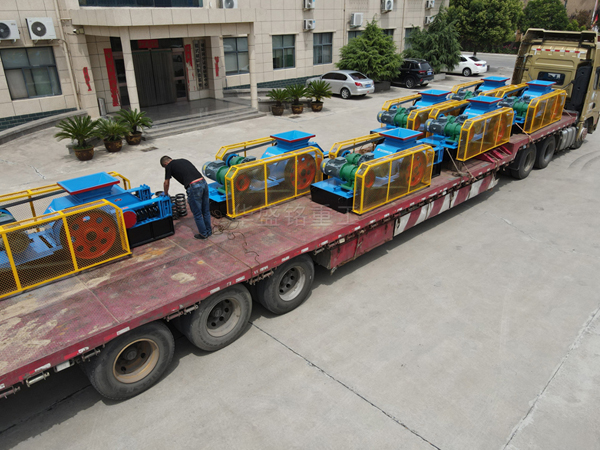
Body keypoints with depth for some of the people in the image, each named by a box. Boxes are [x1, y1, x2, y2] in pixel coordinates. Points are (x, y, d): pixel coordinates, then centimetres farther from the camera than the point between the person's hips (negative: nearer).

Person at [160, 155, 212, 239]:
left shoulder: (169, 166, 9)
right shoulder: (183, 160, 27)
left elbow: (166, 183, 16)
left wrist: (166, 194, 35)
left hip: (193, 187, -7)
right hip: (203, 182, 7)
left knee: (197, 213, 10)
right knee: (206, 210, 20)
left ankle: (203, 234, 22)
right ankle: (208, 231, 33)